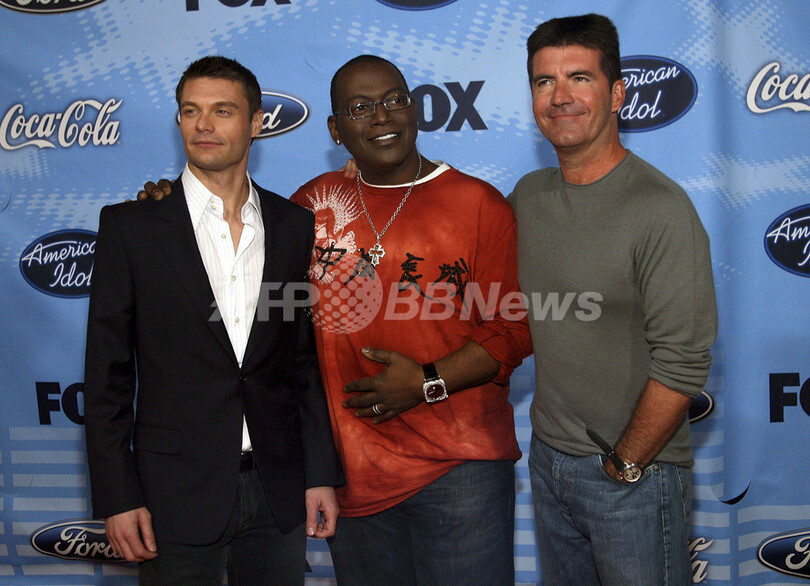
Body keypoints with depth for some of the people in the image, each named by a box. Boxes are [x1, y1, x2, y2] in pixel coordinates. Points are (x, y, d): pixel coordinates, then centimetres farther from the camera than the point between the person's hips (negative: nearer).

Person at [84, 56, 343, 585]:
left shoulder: (296, 226, 5)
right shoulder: (130, 225, -2)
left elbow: (309, 358, 8)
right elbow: (107, 372, -2)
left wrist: (322, 474, 5)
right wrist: (117, 498, -7)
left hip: (279, 492, 2)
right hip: (176, 494, -2)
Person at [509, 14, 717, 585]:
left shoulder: (660, 207, -19)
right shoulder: (527, 195, 3)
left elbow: (682, 363, -20)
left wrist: (623, 466, -13)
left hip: (635, 475, -6)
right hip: (547, 454, 6)